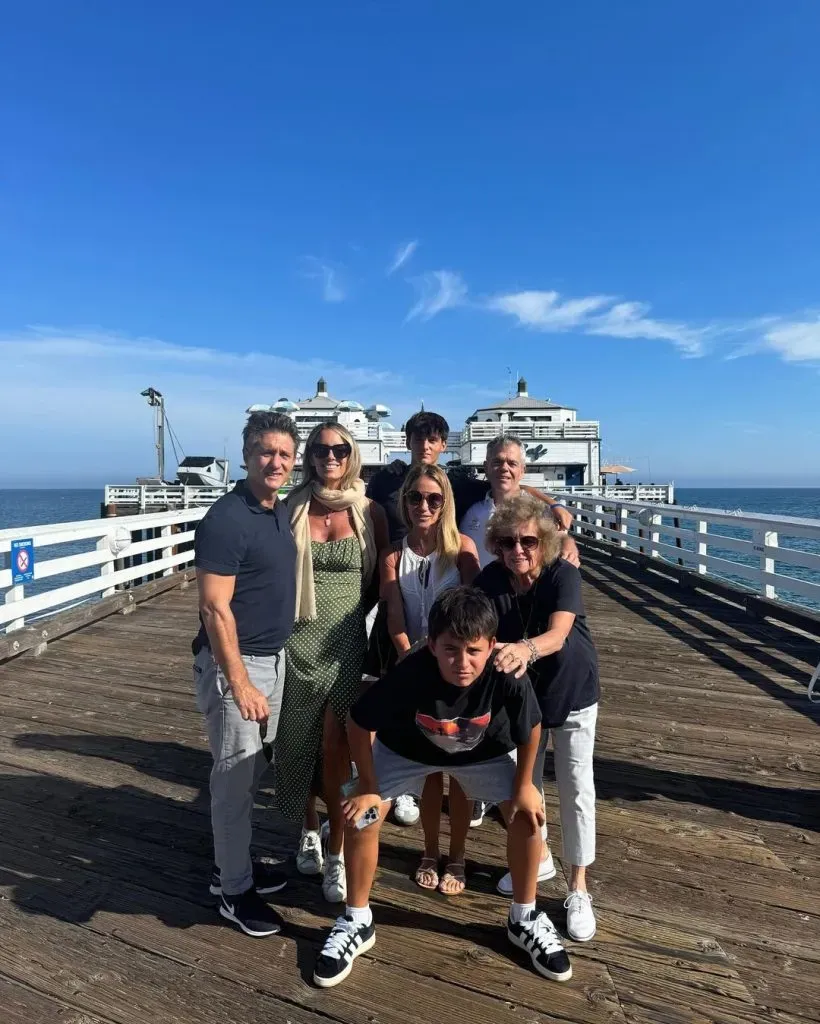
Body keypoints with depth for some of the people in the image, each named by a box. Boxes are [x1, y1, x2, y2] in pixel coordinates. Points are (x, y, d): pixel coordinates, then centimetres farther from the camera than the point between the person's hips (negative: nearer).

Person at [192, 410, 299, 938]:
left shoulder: (281, 511, 6)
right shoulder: (226, 519, -19)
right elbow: (215, 609, -21)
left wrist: (270, 666, 13)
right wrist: (240, 684, -21)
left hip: (274, 657, 8)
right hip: (234, 662, -8)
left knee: (252, 771, 19)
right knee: (235, 776, 5)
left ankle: (236, 861, 38)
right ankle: (234, 889, 23)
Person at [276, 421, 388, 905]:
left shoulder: (370, 512, -1)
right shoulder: (293, 507, -2)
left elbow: (382, 576, 8)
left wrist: (353, 607, 2)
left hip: (345, 639, -1)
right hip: (297, 638, 1)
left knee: (336, 748, 0)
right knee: (299, 742, 14)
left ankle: (337, 851, 17)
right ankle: (310, 830, 37)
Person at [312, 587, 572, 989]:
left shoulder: (509, 680, -38)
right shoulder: (407, 676, -41)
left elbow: (530, 729, -15)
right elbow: (358, 724, -22)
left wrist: (524, 784, -4)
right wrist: (368, 786, -12)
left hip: (485, 752, 1)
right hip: (406, 749, 0)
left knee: (528, 813, -7)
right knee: (360, 816, -9)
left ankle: (524, 919, 19)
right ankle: (356, 922, 16)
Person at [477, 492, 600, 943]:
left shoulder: (564, 575, -27)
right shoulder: (490, 581, -18)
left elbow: (557, 635, -42)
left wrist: (526, 649, -63)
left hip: (572, 694, -3)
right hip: (519, 694, 4)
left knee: (576, 789, 2)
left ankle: (578, 889, 19)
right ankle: (539, 857, 41)